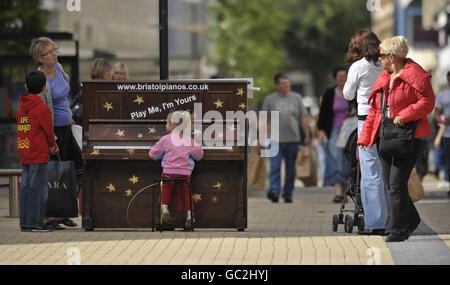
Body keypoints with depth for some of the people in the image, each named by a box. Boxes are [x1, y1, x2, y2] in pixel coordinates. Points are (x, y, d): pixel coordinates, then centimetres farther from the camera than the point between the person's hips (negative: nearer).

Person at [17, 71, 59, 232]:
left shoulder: (21, 109, 12)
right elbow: (48, 131, -8)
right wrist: (52, 145, 13)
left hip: (24, 154, 7)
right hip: (38, 154, -7)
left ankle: (24, 223, 10)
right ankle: (34, 223, -6)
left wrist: (51, 144, 13)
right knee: (38, 187, -4)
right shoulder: (42, 108, -12)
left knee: (26, 187, 9)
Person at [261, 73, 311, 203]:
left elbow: (304, 118, 11)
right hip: (275, 140, -2)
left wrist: (307, 136, 6)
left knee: (291, 168, 5)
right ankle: (274, 191, -22)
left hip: (293, 139, 2)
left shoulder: (296, 98, 10)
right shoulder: (270, 99, 6)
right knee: (275, 166, -15)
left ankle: (288, 194, 14)